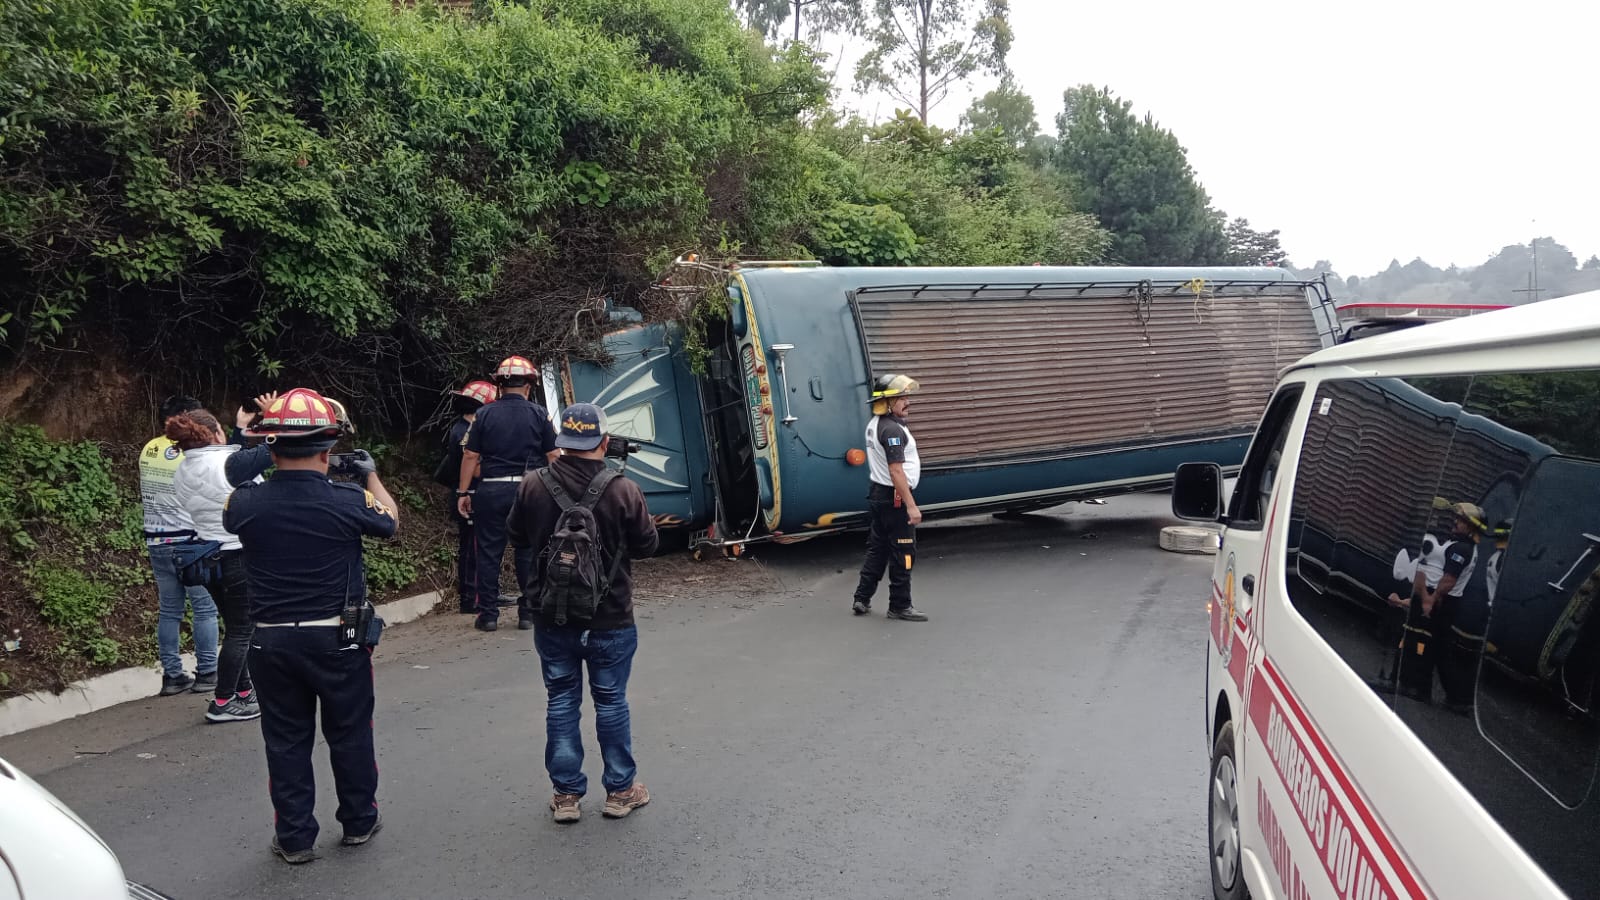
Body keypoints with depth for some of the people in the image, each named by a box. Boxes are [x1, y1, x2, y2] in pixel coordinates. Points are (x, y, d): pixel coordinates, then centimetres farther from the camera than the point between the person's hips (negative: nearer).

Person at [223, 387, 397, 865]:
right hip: (338, 639, -1)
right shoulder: (348, 500, -16)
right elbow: (390, 522, 6)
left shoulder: (246, 503, -10)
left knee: (286, 740, 13)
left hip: (272, 641, 2)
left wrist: (269, 472, 22)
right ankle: (359, 821, 30)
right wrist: (372, 475, 22)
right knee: (350, 733, 16)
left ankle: (294, 838, 21)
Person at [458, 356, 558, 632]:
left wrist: (463, 492, 6)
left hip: (491, 490, 0)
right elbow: (552, 456, 0)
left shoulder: (485, 413, 1)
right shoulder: (539, 414, 1)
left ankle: (488, 614, 10)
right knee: (528, 553, 8)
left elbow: (470, 456, 0)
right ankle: (528, 613, 12)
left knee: (489, 552, 7)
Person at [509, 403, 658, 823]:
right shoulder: (623, 491, -16)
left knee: (562, 702, 13)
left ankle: (566, 794, 19)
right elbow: (647, 544, -5)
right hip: (610, 621, -2)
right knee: (611, 702, 11)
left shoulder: (533, 488, -9)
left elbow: (518, 538, 5)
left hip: (552, 619, 2)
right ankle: (620, 790, 21)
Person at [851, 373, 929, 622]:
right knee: (903, 553, -1)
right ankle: (900, 606, 5)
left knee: (877, 549, 16)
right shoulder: (892, 429, -20)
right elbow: (896, 471, -24)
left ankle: (862, 600, 19)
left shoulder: (874, 424, 11)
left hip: (877, 494, 10)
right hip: (894, 499, -10)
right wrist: (911, 505, -24)